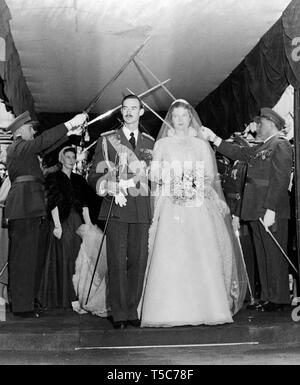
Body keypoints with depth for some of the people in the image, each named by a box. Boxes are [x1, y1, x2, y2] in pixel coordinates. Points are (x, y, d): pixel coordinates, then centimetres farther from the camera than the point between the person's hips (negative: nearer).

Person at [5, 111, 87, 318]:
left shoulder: (20, 149, 25)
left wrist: (69, 133, 18)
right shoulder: (19, 147, -6)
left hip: (27, 208, 10)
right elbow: (43, 141, -20)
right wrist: (70, 124, -22)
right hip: (26, 206, -10)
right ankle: (22, 305, -3)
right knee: (24, 256, -7)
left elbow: (46, 147, 25)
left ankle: (24, 301, 19)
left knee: (28, 256, 12)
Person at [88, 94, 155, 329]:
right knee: (117, 261, -4)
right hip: (116, 206, -2)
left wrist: (130, 181, -2)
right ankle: (119, 314, 3)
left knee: (139, 260, 1)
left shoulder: (150, 143, 16)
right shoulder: (107, 140, 9)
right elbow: (94, 176, 6)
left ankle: (132, 311, 10)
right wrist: (113, 191, -10)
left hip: (142, 207, 2)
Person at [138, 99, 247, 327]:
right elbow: (154, 176, 7)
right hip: (170, 208, -1)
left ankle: (205, 309, -4)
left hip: (198, 207, 1)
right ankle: (170, 311, -8)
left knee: (202, 256, -8)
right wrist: (173, 183, -10)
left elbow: (211, 177, 10)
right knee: (169, 258, -11)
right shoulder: (162, 144, 14)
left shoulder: (202, 144, 16)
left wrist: (194, 184, -8)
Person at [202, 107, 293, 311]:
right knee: (263, 255, 12)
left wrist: (271, 209, -22)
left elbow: (280, 180, -16)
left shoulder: (281, 145, -8)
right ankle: (267, 296, 19)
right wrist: (213, 138, 17)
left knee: (275, 255, -3)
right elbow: (238, 152, 23)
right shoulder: (261, 148, 19)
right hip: (256, 211, 9)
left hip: (272, 212, -9)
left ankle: (279, 298, 6)